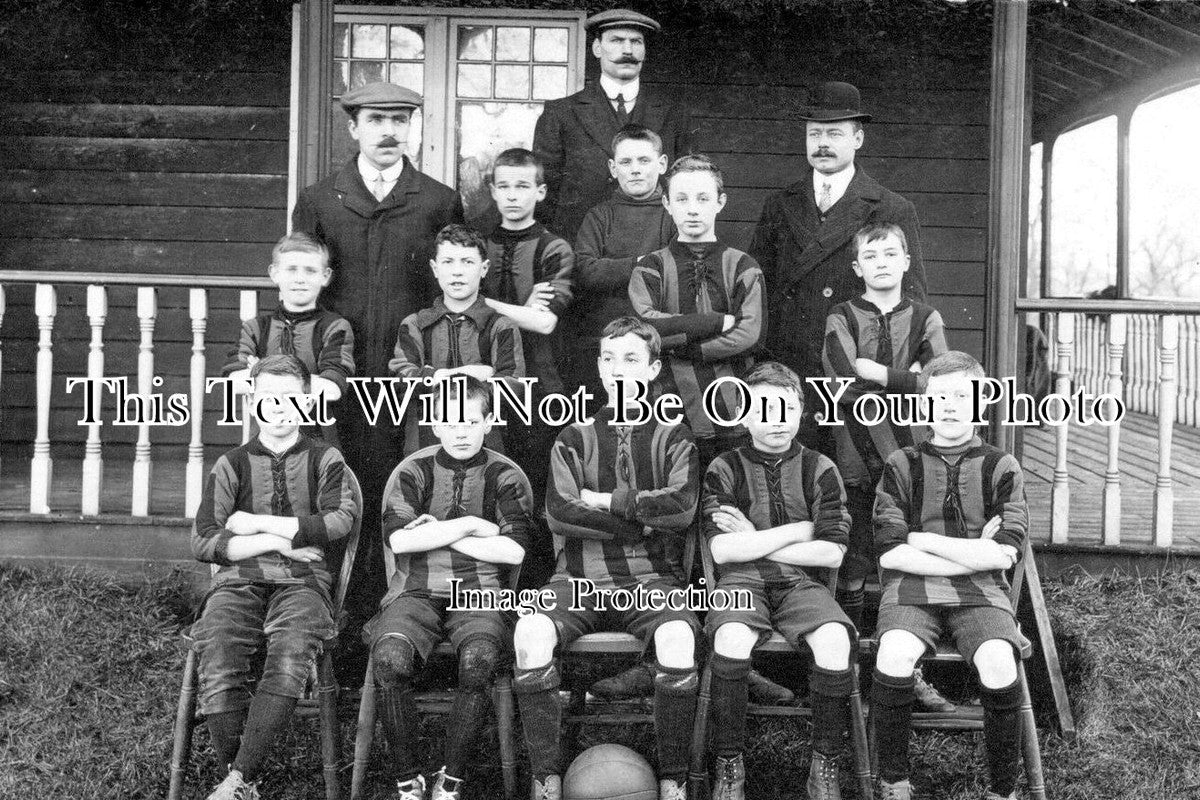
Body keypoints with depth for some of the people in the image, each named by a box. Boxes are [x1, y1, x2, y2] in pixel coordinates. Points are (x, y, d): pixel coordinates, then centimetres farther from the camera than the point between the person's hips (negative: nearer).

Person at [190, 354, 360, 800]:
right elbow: (202, 542, 6)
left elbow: (340, 520, -5)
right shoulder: (231, 465, 17)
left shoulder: (325, 460, 15)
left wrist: (257, 523, -2)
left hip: (302, 580, -1)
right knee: (218, 667, -29)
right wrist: (276, 542, -4)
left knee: (291, 657, -34)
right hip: (239, 582, 1)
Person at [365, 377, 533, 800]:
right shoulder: (413, 470, 8)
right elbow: (399, 540, -7)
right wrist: (471, 525, -6)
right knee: (390, 656, -30)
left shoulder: (506, 476, 6)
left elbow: (514, 550, -7)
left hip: (480, 593, -1)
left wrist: (437, 532, -5)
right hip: (416, 592, 1)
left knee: (479, 658, -33)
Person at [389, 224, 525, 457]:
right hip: (422, 443, 1)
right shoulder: (413, 326, 12)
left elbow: (513, 388, -7)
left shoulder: (501, 327, 6)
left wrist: (440, 378, -10)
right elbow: (399, 375, -4)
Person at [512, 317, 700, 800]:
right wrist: (642, 522, -5)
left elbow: (682, 508, -8)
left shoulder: (672, 437, 11)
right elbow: (559, 514, -3)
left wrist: (607, 502, -5)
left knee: (678, 638, -34)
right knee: (530, 634, -29)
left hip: (652, 578, -1)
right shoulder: (575, 437, 13)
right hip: (580, 578, 1)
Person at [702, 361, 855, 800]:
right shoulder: (724, 468, 4)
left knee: (835, 641, -30)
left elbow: (831, 552, -2)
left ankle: (825, 765, -11)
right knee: (731, 640, -34)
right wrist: (795, 530, -5)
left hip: (800, 582, 1)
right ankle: (729, 764, -16)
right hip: (740, 583, -1)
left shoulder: (819, 469, 7)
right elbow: (722, 551, -7)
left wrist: (753, 542, -4)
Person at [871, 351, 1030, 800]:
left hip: (980, 594, 0)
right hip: (911, 591, 0)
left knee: (999, 665, -30)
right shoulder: (902, 465, 9)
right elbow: (890, 553, -3)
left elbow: (1004, 555, -3)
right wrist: (976, 554, -4)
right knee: (893, 657, -31)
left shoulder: (1001, 468, 10)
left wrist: (922, 540, -4)